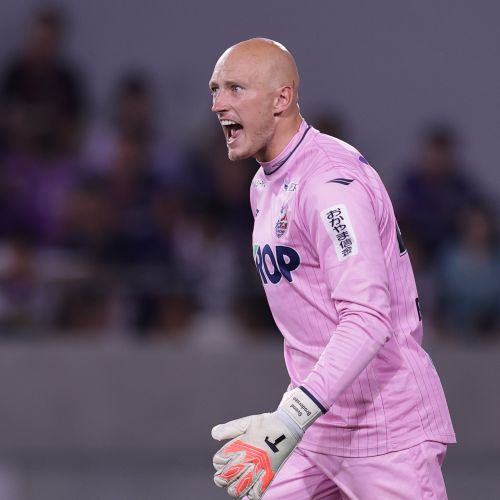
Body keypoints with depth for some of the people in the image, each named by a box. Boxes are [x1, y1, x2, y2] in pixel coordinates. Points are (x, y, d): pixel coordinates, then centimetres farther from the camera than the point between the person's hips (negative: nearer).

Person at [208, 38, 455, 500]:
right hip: (319, 429, 9)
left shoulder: (331, 181, -18)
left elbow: (368, 318, -29)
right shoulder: (264, 185, 14)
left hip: (386, 434, -9)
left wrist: (289, 422, -38)